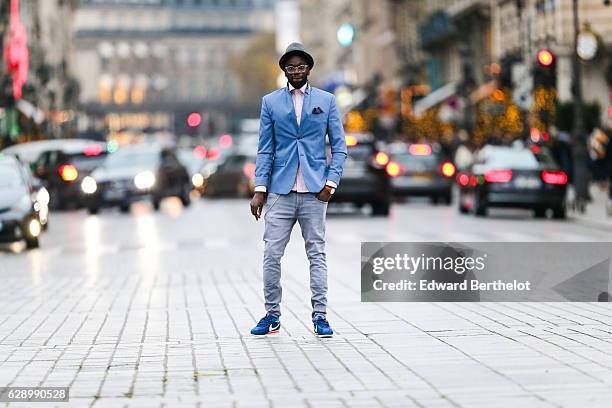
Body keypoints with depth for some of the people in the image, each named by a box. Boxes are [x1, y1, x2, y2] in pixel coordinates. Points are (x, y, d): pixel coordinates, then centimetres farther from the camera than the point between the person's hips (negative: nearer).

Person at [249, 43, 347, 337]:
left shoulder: (326, 100, 7)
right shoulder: (270, 102, 8)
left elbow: (339, 146, 7)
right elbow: (265, 149, 7)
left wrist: (331, 182, -5)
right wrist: (260, 189, -1)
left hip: (314, 191, 0)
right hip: (280, 191, 1)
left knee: (317, 254, 2)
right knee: (271, 255, -2)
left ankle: (320, 316, 6)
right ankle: (272, 315, 9)